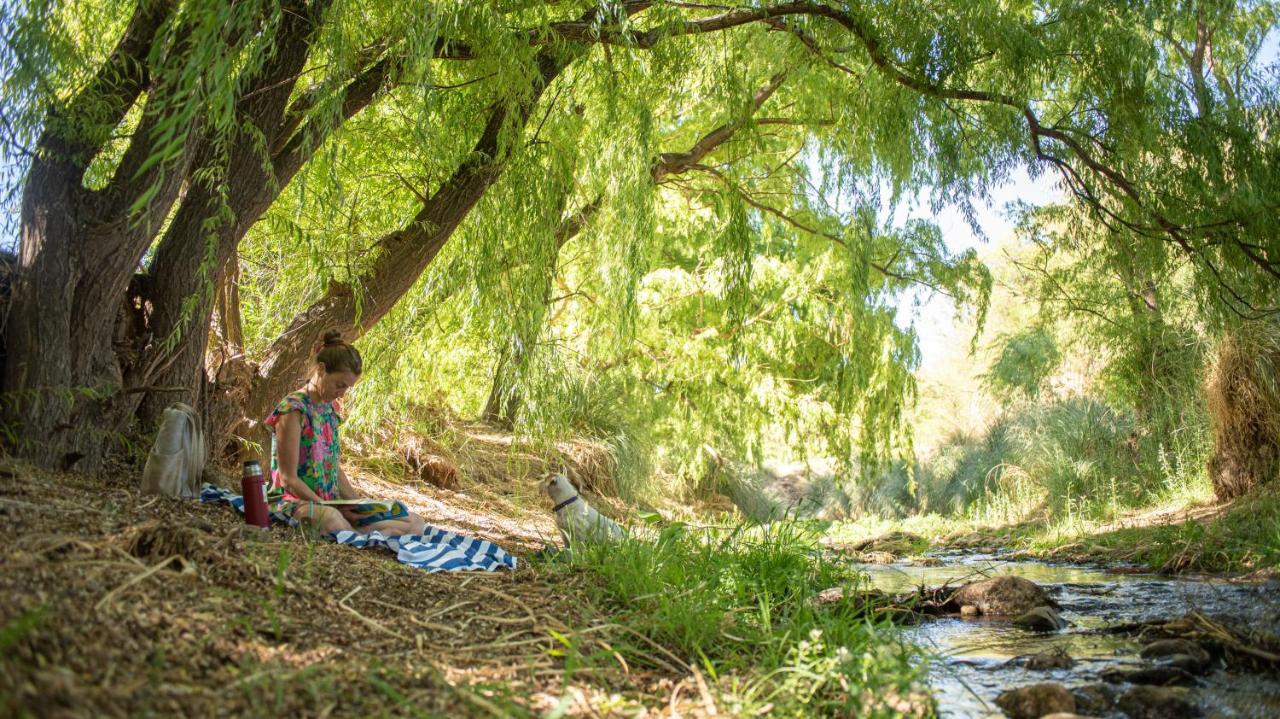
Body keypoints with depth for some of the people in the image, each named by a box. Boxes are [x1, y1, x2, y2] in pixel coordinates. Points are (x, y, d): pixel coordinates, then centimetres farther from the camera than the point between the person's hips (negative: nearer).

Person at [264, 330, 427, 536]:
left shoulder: (330, 408, 12)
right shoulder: (294, 409, -13)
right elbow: (289, 479, -16)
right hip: (296, 501, -8)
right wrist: (334, 509, -18)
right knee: (329, 518, -46)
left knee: (415, 524, -4)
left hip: (332, 503, 8)